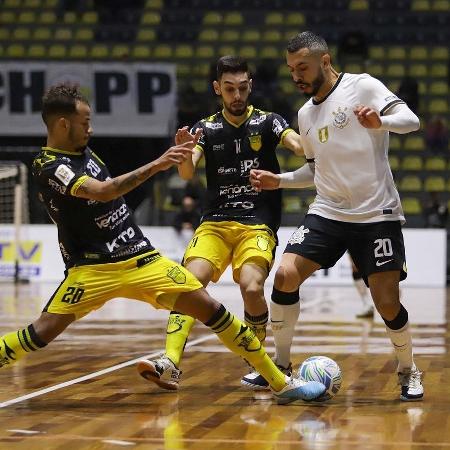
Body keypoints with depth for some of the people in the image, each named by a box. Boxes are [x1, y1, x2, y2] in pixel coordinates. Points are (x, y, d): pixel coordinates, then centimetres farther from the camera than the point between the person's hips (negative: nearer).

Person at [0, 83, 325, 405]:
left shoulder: (84, 151, 13)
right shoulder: (50, 168, -13)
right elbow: (101, 192, -29)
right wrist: (154, 166, -36)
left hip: (141, 257, 6)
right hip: (93, 268, -6)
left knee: (209, 307, -5)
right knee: (43, 332, -22)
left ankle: (282, 383, -1)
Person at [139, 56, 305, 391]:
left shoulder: (266, 122, 3)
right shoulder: (207, 128, 8)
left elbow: (299, 144, -15)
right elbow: (187, 173, -6)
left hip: (258, 224, -2)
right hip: (214, 223, 2)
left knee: (252, 288, -24)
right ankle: (170, 364, -26)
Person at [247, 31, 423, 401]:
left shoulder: (362, 87, -6)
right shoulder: (305, 114, 14)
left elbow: (411, 120, -17)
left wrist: (379, 122, -37)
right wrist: (279, 180, 10)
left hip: (376, 215, -5)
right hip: (327, 213, 5)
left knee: (387, 304, -8)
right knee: (285, 276, -13)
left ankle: (408, 371, 18)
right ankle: (282, 364, 2)